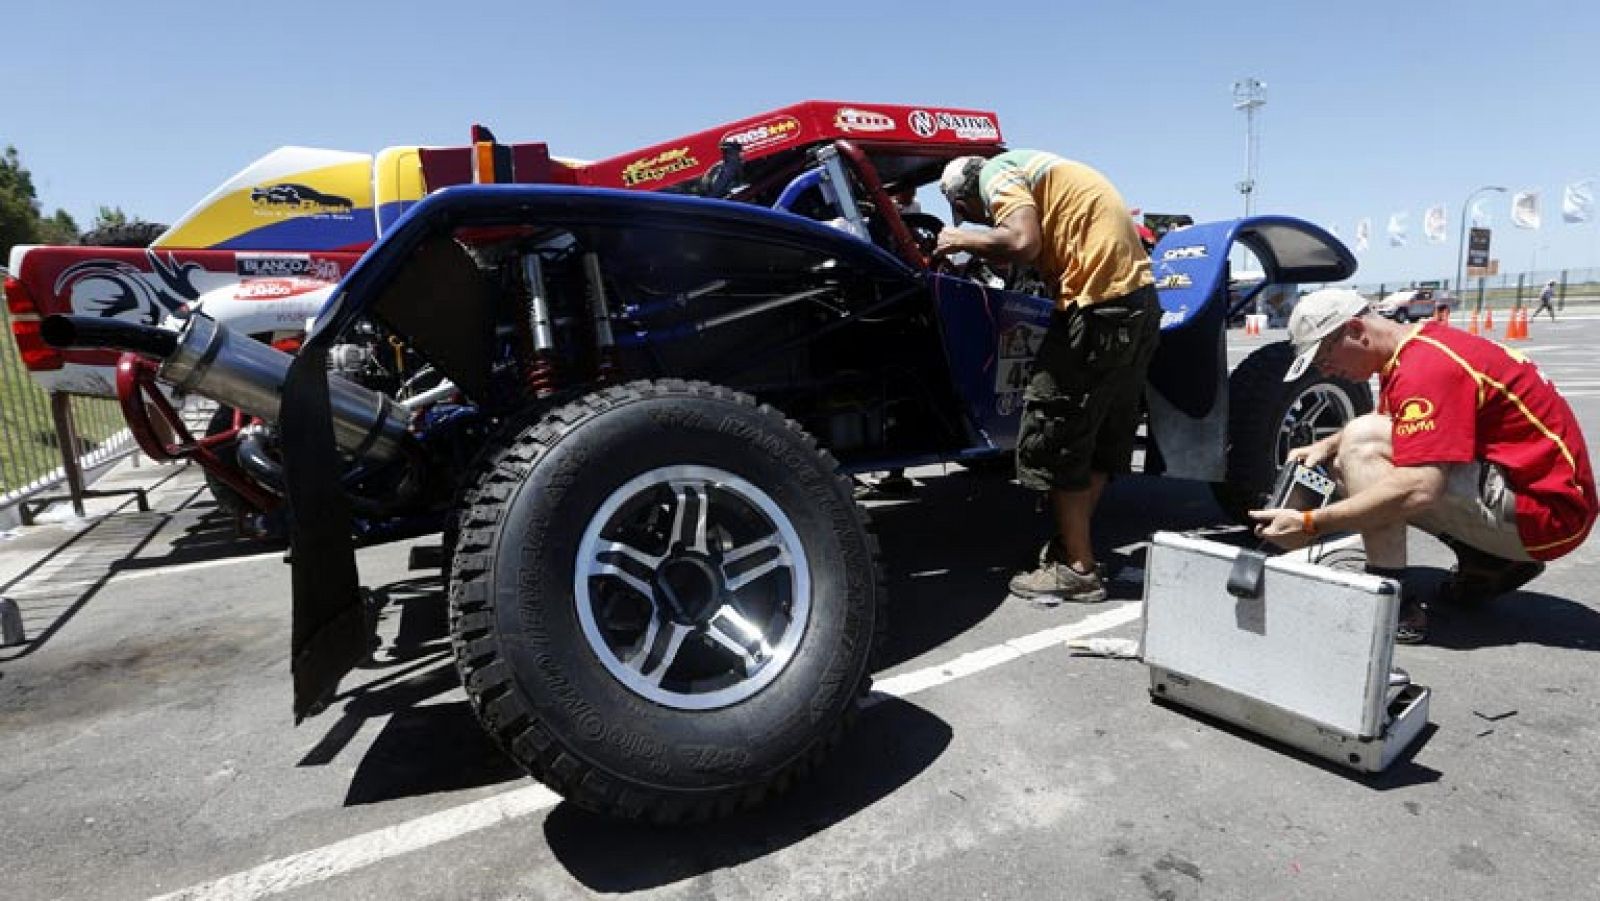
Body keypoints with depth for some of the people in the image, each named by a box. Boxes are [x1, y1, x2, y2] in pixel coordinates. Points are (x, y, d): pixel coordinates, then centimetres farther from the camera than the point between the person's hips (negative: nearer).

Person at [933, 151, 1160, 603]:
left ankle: (1077, 569, 5)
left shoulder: (996, 172, -4)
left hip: (1100, 309, -10)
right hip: (1139, 300, 10)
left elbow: (1023, 242, -21)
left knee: (1052, 438, -2)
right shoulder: (1030, 168, 24)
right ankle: (1073, 544, 27)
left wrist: (962, 239, -5)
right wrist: (982, 250, 20)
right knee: (1102, 436, 15)